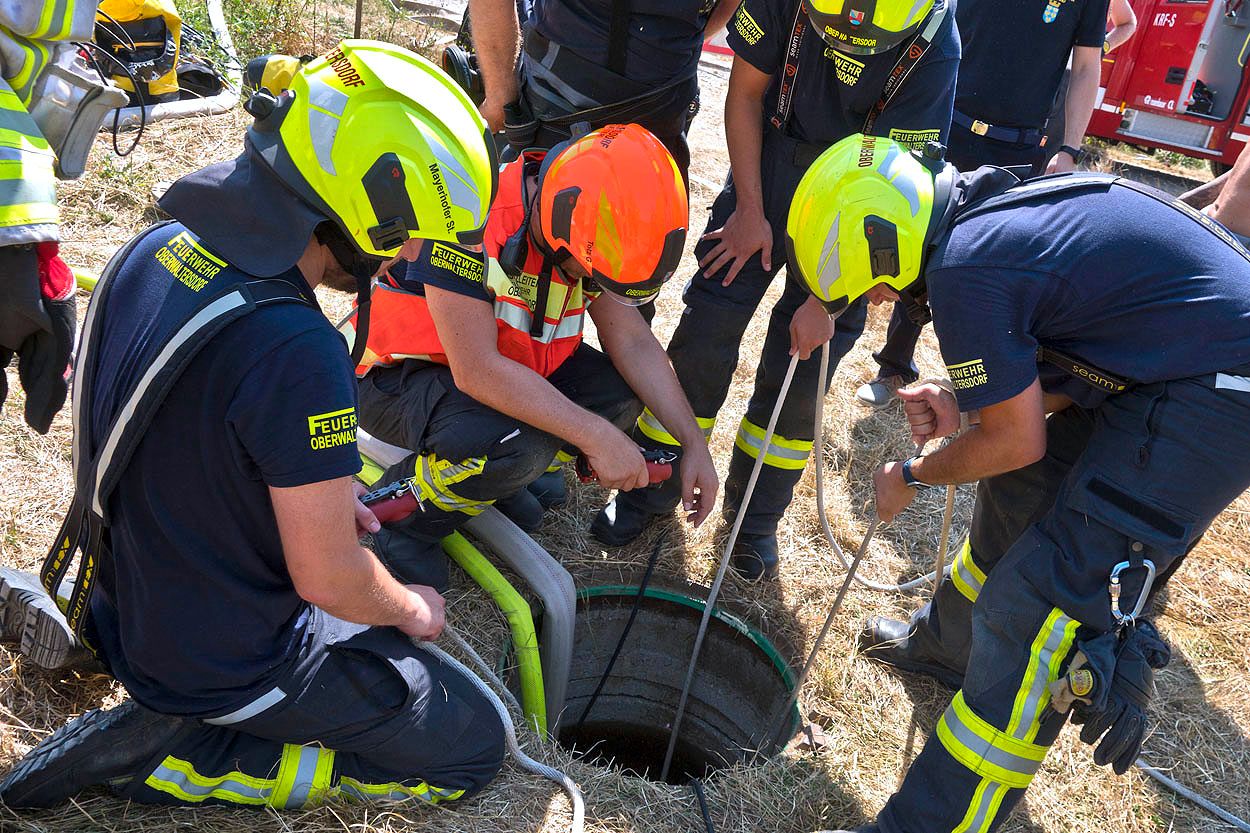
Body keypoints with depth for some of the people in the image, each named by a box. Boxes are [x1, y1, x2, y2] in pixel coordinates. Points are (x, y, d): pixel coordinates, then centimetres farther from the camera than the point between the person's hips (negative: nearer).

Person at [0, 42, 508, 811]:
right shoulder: (298, 356, -34)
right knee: (476, 748, 5)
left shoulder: (156, 249, -7)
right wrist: (413, 610, -4)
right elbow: (328, 579, -25)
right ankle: (171, 757, -2)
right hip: (225, 664, -8)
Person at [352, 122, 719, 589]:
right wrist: (596, 437, -32)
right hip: (400, 376, -7)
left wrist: (694, 444, -9)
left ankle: (504, 479, 8)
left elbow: (632, 340, -5)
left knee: (620, 394, -11)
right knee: (517, 446, -34)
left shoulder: (588, 233, -12)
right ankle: (403, 515, -5)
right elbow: (476, 370, -35)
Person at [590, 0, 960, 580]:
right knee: (704, 338, -3)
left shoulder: (933, 48, -25)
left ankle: (754, 517, 21)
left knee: (800, 369, 0)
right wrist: (750, 210, -8)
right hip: (767, 168, 1)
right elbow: (746, 92, -7)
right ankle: (652, 488, 15)